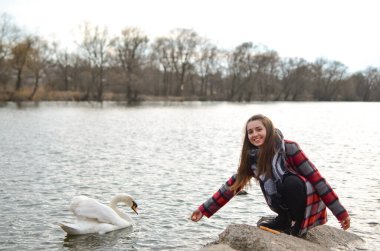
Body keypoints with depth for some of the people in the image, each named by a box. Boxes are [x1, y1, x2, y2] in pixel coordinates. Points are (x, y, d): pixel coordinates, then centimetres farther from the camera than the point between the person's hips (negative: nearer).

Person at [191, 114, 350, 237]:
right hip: (288, 208, 5)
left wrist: (341, 212, -18)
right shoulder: (252, 158, -2)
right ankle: (286, 222, 9)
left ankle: (297, 225, -13)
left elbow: (315, 177, -17)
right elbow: (232, 185, 4)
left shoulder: (288, 148, -17)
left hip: (309, 205, -5)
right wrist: (204, 210, 0)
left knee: (291, 181, -33)